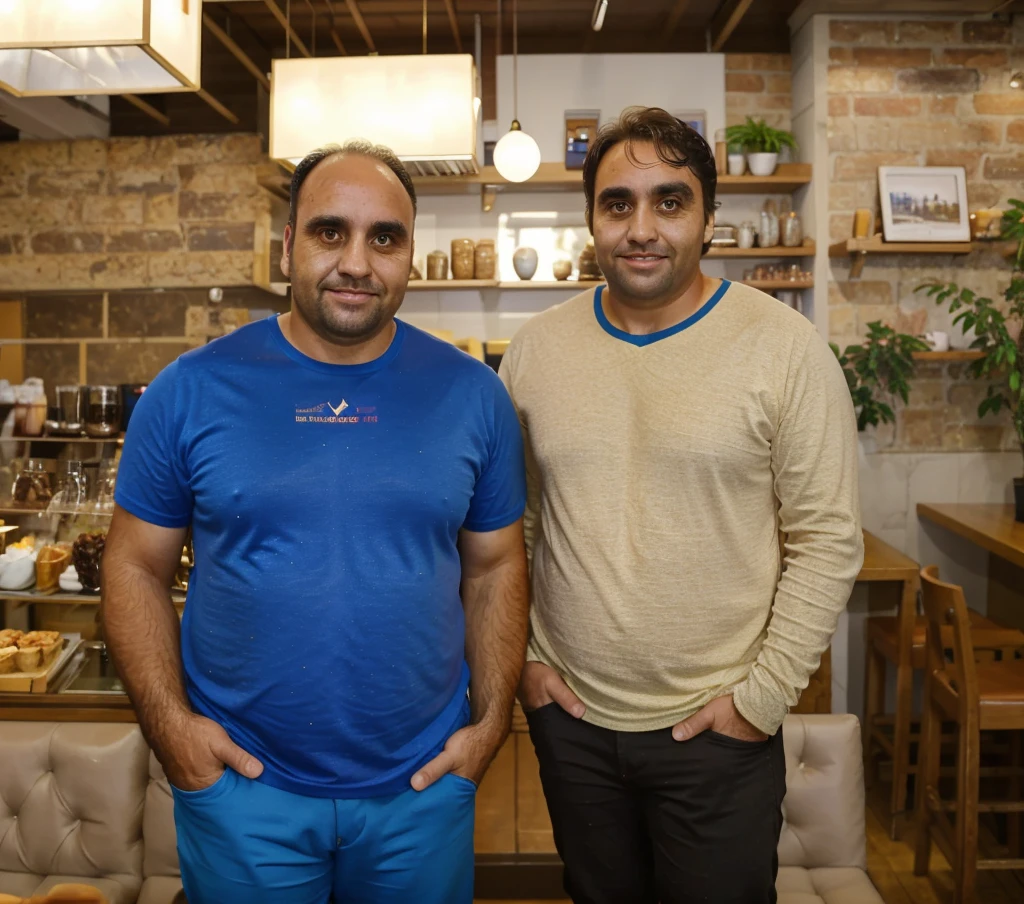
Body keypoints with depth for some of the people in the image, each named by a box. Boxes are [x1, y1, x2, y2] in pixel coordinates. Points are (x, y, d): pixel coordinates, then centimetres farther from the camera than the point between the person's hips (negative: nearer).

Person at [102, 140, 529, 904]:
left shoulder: (472, 394, -3)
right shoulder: (192, 390, -7)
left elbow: (495, 567, 3)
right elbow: (137, 566, 0)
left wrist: (492, 720, -2)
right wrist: (170, 723, -8)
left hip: (423, 783, 1)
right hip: (240, 783, 0)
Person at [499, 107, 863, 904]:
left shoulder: (784, 346, -10)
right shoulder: (537, 347, 0)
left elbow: (827, 539, -9)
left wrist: (765, 694, -11)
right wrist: (520, 654, 2)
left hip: (718, 729, -3)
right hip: (569, 718, 3)